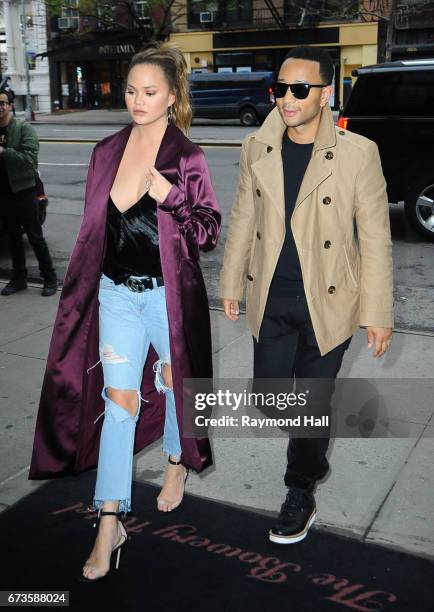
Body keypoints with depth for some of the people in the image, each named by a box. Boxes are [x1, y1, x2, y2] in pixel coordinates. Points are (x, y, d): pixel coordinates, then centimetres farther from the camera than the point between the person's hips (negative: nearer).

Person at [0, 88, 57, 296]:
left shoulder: (24, 129, -7)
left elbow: (29, 158, -18)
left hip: (23, 191, -5)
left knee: (35, 237, 1)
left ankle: (49, 278, 11)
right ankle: (18, 278, 25)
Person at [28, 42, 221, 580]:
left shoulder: (187, 157, -8)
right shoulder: (107, 152, 4)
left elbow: (209, 233, -8)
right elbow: (95, 226, 12)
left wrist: (171, 197, -25)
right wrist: (81, 288, 13)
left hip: (168, 293, -3)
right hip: (117, 291, 3)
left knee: (173, 382, 15)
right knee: (118, 399, 2)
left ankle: (178, 461, 45)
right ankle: (110, 523, 8)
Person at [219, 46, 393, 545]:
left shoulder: (357, 153, -11)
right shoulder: (257, 149, 0)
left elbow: (375, 237, -8)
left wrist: (378, 313, -8)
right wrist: (232, 282, 12)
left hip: (327, 303, -3)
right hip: (270, 301, 4)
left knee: (313, 403, 7)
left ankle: (301, 495, 30)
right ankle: (311, 448, 46)